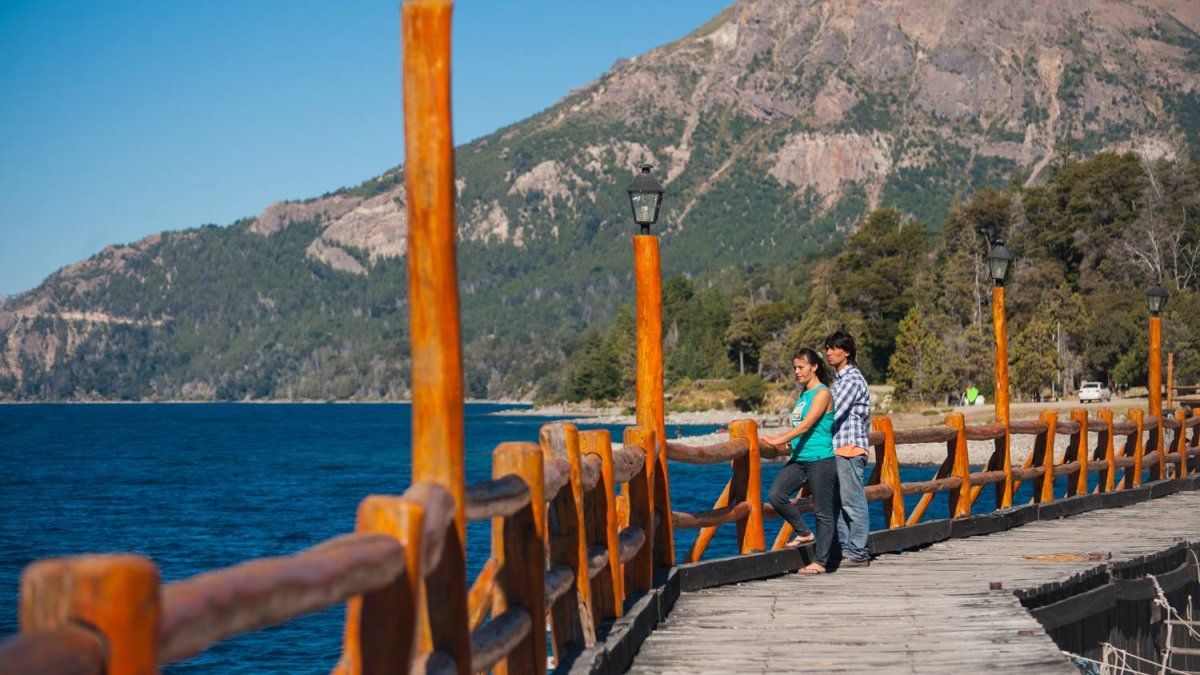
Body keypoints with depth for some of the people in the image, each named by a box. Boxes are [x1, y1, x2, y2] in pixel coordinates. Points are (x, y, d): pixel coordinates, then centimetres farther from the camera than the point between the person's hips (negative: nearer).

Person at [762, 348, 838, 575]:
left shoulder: (822, 393, -9)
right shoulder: (803, 393, 16)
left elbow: (806, 425, -20)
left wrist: (780, 439, -28)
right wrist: (785, 441, 14)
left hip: (820, 459, -8)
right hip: (799, 458, 8)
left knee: (823, 512, -1)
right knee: (775, 494, -10)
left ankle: (819, 562, 3)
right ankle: (804, 533, 9)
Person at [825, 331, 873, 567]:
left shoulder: (853, 379, -12)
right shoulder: (840, 379, 20)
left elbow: (833, 413, -19)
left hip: (849, 450, -10)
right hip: (837, 450, 10)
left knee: (853, 502, -7)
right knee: (838, 503, 10)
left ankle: (859, 552, -4)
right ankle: (844, 548, 14)